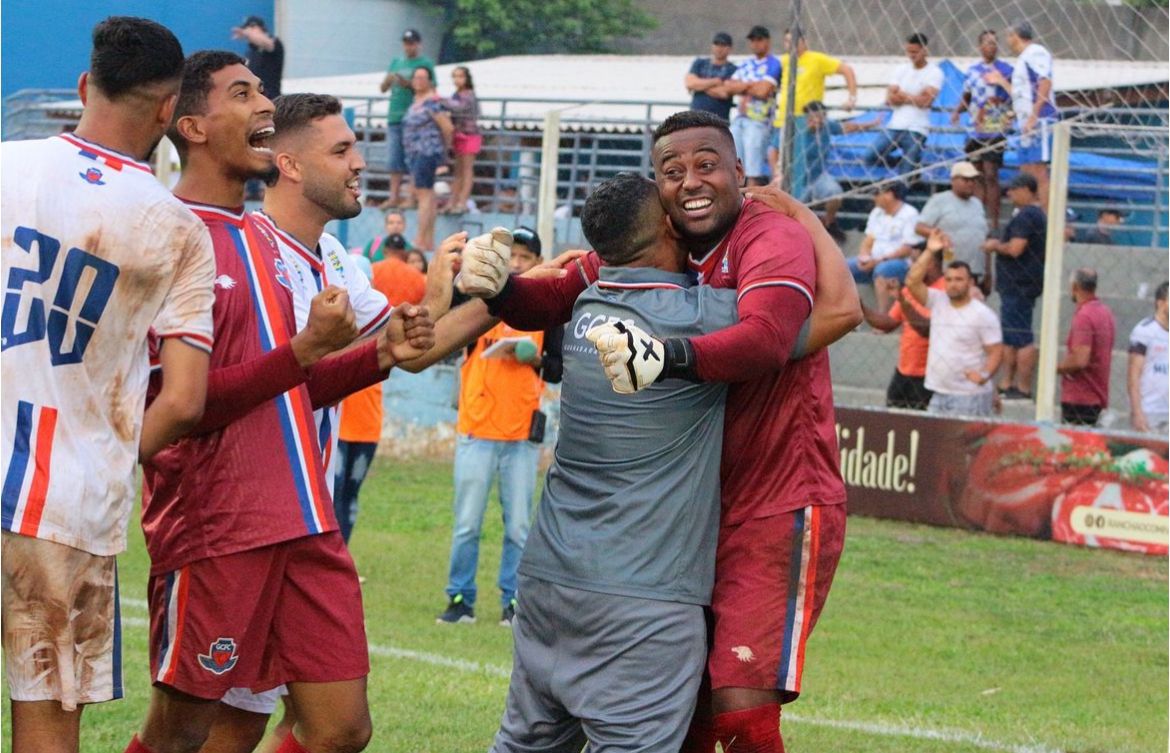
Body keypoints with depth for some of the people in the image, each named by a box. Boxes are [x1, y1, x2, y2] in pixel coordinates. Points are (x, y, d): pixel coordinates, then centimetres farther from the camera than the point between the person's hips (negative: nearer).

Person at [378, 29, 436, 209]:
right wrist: (388, 81, -7)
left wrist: (409, 84, -19)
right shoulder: (396, 63, 17)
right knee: (395, 159, 4)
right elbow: (383, 89, 16)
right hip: (395, 117, 5)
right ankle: (394, 196, 5)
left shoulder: (425, 64, 1)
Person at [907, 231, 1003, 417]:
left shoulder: (983, 314, -5)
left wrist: (985, 374, -25)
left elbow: (996, 351, -7)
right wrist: (929, 252, -6)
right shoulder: (938, 302, 9)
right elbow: (912, 281, 0)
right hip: (938, 394, 6)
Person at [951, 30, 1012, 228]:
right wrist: (958, 110, 1)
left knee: (990, 175, -10)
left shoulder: (1006, 70, -3)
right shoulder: (972, 70, 12)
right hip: (976, 129, 5)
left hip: (996, 132, -5)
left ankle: (994, 223, -7)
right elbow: (966, 97, 20)